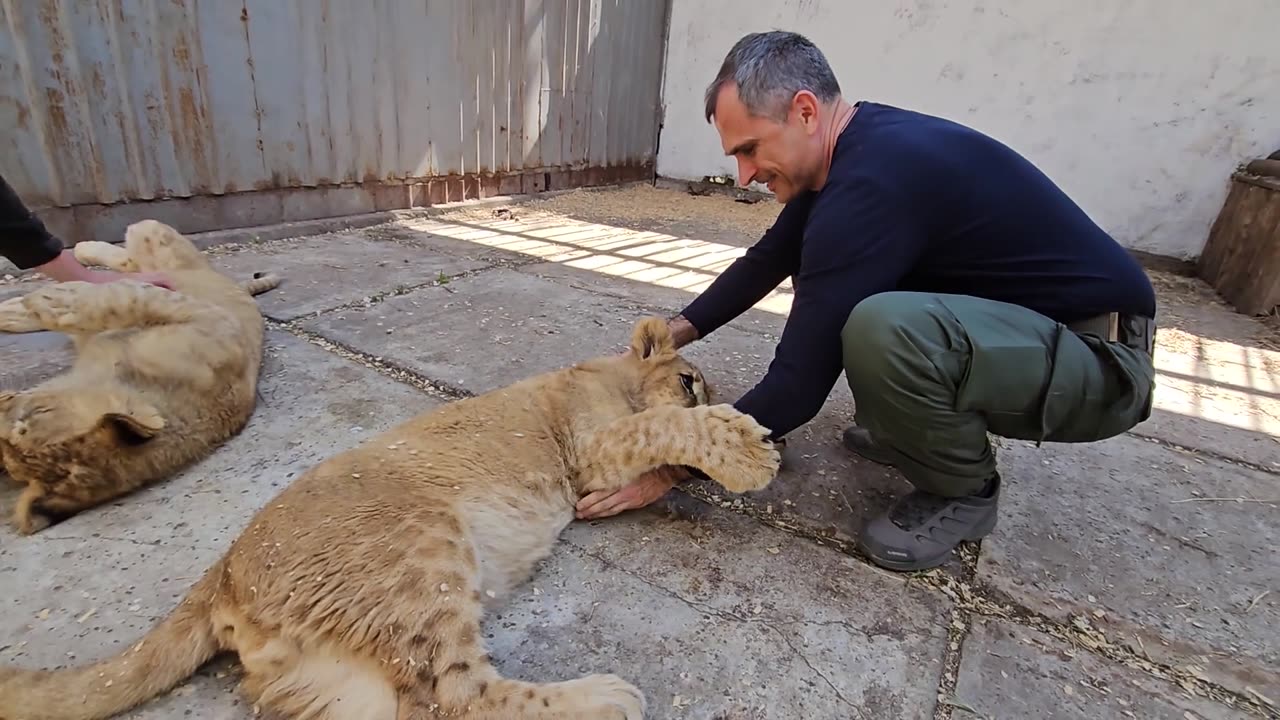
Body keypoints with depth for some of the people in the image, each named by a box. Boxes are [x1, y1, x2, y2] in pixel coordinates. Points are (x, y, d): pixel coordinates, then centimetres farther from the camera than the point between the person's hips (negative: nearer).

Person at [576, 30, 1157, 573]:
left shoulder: (873, 181, -29)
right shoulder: (858, 146, 0)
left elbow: (800, 384, -28)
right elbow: (769, 258, 12)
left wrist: (677, 465, -18)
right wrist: (675, 332, 6)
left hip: (1101, 357, -9)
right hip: (1017, 319, 9)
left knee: (882, 330, -37)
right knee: (822, 283, 8)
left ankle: (962, 489, -6)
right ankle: (911, 427, 16)